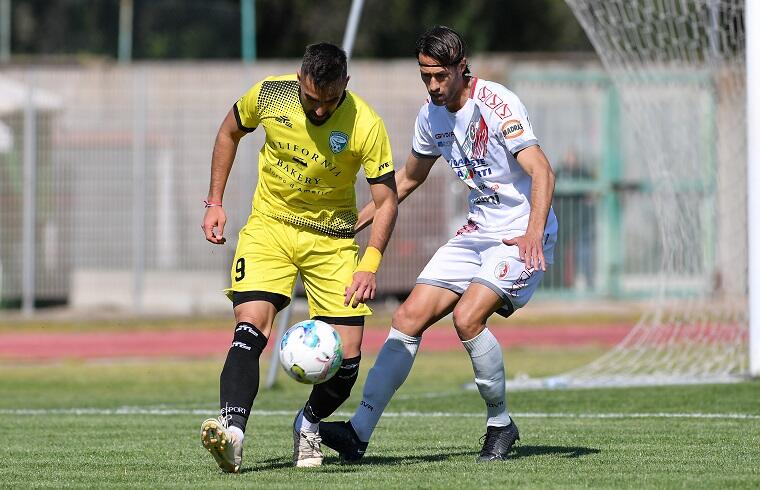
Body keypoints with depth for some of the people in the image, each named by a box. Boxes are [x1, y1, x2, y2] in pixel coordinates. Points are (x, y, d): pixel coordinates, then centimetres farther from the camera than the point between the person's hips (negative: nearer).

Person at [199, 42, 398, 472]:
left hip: (332, 238, 0)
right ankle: (232, 430, -36)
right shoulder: (268, 94, -13)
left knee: (348, 355, -5)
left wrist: (371, 264, -26)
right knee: (250, 324, -23)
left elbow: (386, 199, -13)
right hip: (269, 227, 0)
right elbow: (230, 133, 8)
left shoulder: (366, 126, -19)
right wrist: (215, 203, 5)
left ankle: (309, 424, 25)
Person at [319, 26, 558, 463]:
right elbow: (408, 178, 22)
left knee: (468, 318, -25)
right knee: (409, 317, -4)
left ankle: (501, 424, -4)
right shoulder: (431, 115, 5)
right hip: (478, 231, 8)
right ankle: (360, 431, -4)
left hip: (523, 234, -8)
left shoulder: (498, 104, -18)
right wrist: (354, 221, 18)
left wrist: (533, 234, -44)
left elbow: (541, 172, -29)